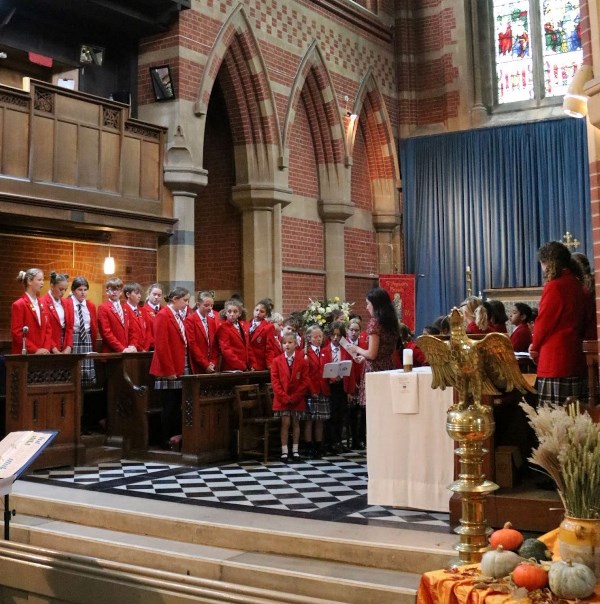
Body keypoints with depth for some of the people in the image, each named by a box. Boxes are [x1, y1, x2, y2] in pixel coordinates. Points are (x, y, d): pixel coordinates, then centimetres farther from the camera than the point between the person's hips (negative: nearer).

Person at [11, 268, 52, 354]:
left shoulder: (42, 304, 13)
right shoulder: (18, 305, -7)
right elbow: (17, 333, -12)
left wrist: (46, 348, -3)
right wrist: (35, 350, -15)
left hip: (42, 354, 6)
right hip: (24, 354, -6)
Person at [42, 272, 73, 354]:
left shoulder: (66, 304, 12)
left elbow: (69, 327, 12)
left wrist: (69, 347, -1)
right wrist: (54, 349, -16)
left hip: (65, 350, 6)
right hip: (50, 351, -6)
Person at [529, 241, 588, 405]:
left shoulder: (554, 286, -12)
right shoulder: (578, 285, 12)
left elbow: (543, 322, -7)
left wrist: (535, 347, 9)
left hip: (556, 359, -8)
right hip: (575, 356, 8)